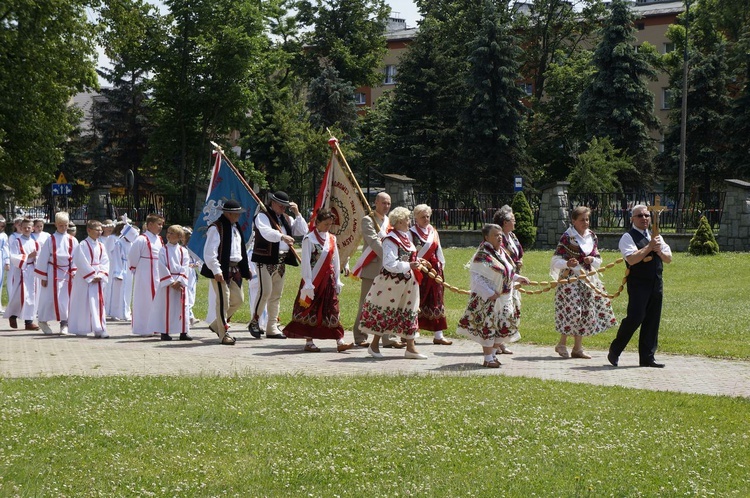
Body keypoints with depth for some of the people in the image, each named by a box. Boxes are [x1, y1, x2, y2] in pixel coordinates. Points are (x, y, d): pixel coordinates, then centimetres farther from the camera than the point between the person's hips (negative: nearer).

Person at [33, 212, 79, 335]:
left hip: (67, 273, 2)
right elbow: (43, 258, -2)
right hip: (52, 273, -2)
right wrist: (43, 276, -3)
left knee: (66, 299, 2)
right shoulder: (51, 239, -3)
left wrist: (74, 272, -8)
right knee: (49, 297, 2)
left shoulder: (72, 241, 4)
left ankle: (64, 323, 10)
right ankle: (43, 321, 19)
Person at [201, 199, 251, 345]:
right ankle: (224, 334, 2)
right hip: (222, 270, -9)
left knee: (238, 299, 12)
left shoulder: (236, 227, 16)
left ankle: (216, 325, 26)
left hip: (235, 269, 9)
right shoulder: (216, 228, -13)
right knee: (223, 301, -6)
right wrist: (216, 271, -23)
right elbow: (210, 252, -18)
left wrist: (246, 268, 21)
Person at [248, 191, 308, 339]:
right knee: (265, 291, -13)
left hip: (281, 261, 7)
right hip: (266, 260, -7)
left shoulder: (286, 218, 18)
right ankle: (254, 322, 3)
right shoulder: (263, 216, -4)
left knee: (276, 295, 9)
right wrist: (282, 236, -39)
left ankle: (272, 328, 13)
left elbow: (303, 231, 12)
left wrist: (297, 214, 3)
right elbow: (266, 232, -24)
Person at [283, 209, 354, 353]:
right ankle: (309, 342, 9)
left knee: (332, 311, 2)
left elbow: (335, 260, 13)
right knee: (311, 311, 2)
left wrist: (337, 281, 10)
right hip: (314, 280, -5)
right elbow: (305, 262, -10)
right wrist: (308, 284, -14)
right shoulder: (309, 239, -8)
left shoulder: (332, 239, 9)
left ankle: (340, 342, -1)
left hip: (328, 280, 5)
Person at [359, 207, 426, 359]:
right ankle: (374, 345, 16)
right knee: (384, 312, 2)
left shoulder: (406, 236, 10)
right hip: (392, 282, -9)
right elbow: (389, 264, -25)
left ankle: (410, 347, 14)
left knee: (409, 312, 9)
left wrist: (417, 263, 8)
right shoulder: (390, 240, -18)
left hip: (408, 282, 9)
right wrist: (409, 266, -24)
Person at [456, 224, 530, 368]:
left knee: (503, 328, 10)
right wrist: (489, 294, -24)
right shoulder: (482, 255, -15)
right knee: (488, 326, -3)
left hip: (504, 298, 9)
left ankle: (493, 354, 23)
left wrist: (518, 278, 16)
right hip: (487, 299, -9)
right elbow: (477, 277, -19)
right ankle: (488, 359, 5)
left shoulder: (501, 252, 11)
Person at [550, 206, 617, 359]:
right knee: (572, 310, -13)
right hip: (570, 278, -6)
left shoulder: (592, 236, 9)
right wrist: (568, 264, -28)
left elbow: (598, 260, 16)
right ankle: (562, 345, 3)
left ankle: (578, 348, 13)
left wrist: (592, 260, -7)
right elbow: (555, 260, -9)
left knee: (586, 312, 4)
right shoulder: (567, 237, -8)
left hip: (587, 278, 6)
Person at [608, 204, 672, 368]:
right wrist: (650, 247, -17)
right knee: (635, 318, -13)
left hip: (656, 283, 7)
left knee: (652, 321, 6)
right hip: (638, 284, -7)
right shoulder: (628, 237, -4)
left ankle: (647, 357, 11)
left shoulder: (656, 236, 18)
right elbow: (631, 259, -20)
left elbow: (669, 258, 16)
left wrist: (659, 251, -4)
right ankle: (614, 351, 4)